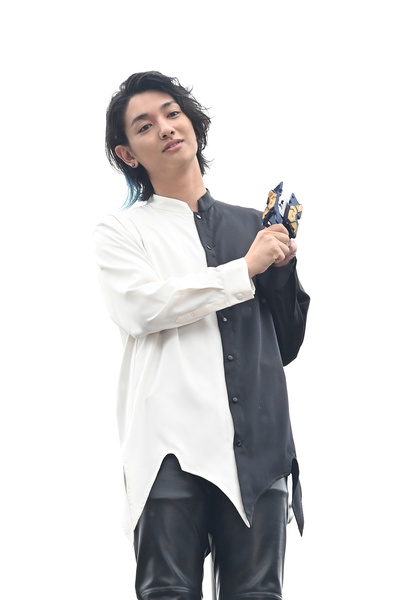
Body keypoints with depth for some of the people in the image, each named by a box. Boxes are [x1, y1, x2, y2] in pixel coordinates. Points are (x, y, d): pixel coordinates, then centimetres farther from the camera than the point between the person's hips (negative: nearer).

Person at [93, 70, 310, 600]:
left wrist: (282, 268, 4)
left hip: (259, 445, 3)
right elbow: (141, 307, -10)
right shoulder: (121, 231, 12)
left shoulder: (253, 225, 21)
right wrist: (247, 270, -4)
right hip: (175, 444, -3)